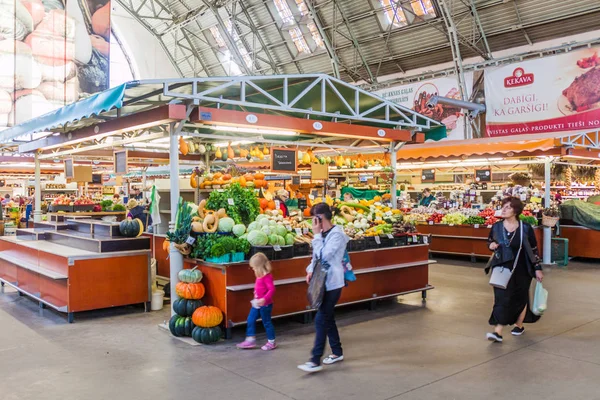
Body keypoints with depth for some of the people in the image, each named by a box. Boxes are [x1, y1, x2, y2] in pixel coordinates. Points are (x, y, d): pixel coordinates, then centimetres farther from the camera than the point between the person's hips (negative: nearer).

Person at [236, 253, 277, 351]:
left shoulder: (267, 277, -22)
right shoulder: (260, 276, 6)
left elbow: (272, 289, -29)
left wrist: (264, 299, -37)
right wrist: (256, 298, 13)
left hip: (265, 305, -9)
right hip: (257, 304, 9)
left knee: (266, 322, 4)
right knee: (250, 320, 9)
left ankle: (271, 342, 20)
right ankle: (250, 340, 19)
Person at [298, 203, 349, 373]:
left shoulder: (337, 234, -17)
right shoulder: (324, 233, 10)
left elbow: (324, 255, -24)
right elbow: (317, 255, 16)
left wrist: (317, 234, -18)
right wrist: (311, 270, -1)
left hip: (332, 283, -9)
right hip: (324, 281, 9)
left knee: (321, 320, -9)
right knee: (328, 318, 15)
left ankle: (316, 361, -5)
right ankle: (337, 352, 29)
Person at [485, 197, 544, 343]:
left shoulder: (525, 228, -9)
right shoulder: (496, 227, -2)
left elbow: (533, 250, -2)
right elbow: (490, 242, 14)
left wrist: (538, 269, -2)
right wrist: (492, 245, -10)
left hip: (521, 269, -1)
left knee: (520, 297, 12)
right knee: (501, 298, -6)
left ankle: (519, 325, 33)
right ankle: (498, 331, -8)